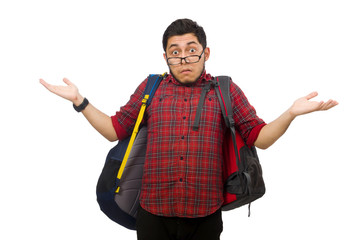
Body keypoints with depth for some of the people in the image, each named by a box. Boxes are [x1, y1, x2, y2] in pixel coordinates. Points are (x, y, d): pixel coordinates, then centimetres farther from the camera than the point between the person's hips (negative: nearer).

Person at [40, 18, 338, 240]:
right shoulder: (150, 88, 8)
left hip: (205, 216, -1)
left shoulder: (225, 90, 4)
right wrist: (79, 101, 1)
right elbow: (115, 129, 11)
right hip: (154, 213, 1)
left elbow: (259, 138, 1)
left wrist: (291, 114, -15)